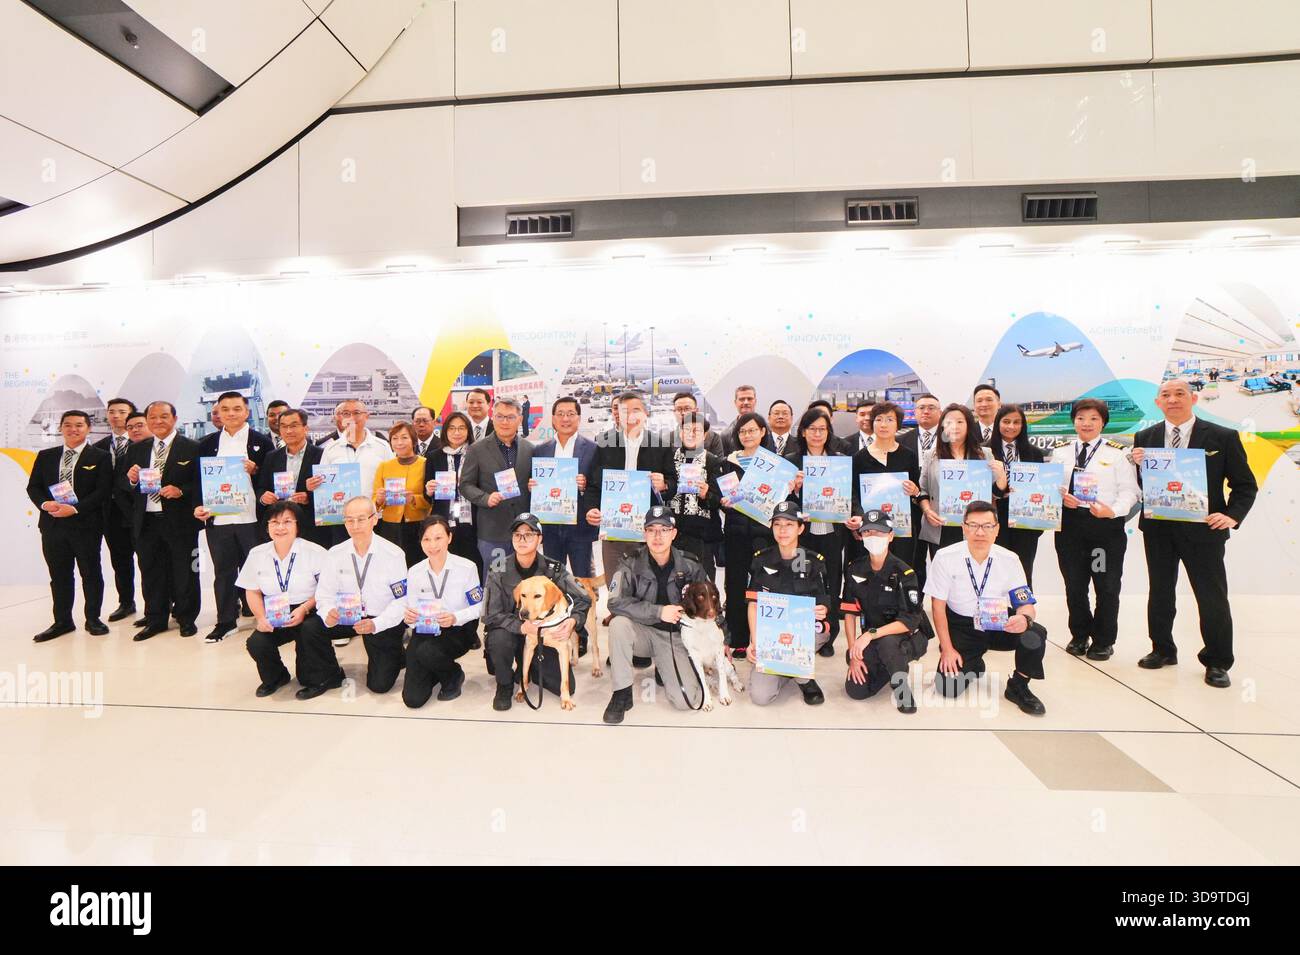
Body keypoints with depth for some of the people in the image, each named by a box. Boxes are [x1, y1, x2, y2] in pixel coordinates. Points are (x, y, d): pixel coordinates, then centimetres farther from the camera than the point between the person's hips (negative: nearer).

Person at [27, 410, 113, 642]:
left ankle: (93, 619, 17)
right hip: (52, 525, 4)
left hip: (86, 524, -4)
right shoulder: (45, 456, 12)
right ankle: (62, 621, 20)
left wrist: (75, 508, -18)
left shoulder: (100, 457, -1)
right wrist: (45, 504, -10)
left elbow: (104, 491, -8)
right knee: (59, 576, 10)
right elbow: (33, 487, 10)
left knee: (91, 573, 5)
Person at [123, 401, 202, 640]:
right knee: (151, 573, 11)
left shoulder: (192, 448, -1)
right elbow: (123, 486, 14)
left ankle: (186, 618, 18)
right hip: (146, 522, 4)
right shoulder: (136, 450, 13)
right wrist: (131, 479, -7)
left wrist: (181, 491, -20)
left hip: (180, 521, -4)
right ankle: (155, 619, 24)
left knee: (184, 572, 4)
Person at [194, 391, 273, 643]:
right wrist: (198, 506, -1)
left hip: (251, 518, -3)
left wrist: (254, 471, -17)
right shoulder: (207, 444, 11)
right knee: (223, 572, 11)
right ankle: (225, 622, 22)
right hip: (217, 519, 3)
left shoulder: (261, 442, 3)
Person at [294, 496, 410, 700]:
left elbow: (401, 601, -15)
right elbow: (325, 595, -3)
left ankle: (393, 655, 27)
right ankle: (327, 677, 5)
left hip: (383, 621, -4)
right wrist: (328, 614, -26)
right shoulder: (335, 554, -4)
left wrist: (375, 624, -30)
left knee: (380, 684, -8)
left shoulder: (393, 554, -16)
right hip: (346, 616, 4)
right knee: (309, 628, -20)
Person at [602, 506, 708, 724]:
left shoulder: (689, 566, -5)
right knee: (618, 624, -34)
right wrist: (658, 611, -28)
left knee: (689, 701, -16)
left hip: (675, 636, 1)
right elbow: (615, 602, -25)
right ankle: (622, 693, -16)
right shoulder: (632, 565, -10)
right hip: (643, 632, -1)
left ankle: (663, 669, 19)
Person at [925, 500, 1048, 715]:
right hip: (961, 627, -1)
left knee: (1035, 634, -29)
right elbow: (938, 605, -10)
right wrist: (947, 649, -13)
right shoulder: (945, 557, -17)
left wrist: (1024, 618, -34)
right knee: (948, 686, -16)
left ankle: (1018, 687, -1)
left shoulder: (1009, 559, -11)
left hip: (999, 623, 2)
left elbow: (1025, 603, -8)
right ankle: (973, 665, 21)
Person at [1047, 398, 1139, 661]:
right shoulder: (1060, 452, 8)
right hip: (1070, 523, 3)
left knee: (1107, 586, 7)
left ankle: (1104, 640, 24)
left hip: (1107, 524, -3)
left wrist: (1114, 511, -20)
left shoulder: (1118, 453, -1)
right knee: (1074, 585, 12)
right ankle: (1079, 635, 29)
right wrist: (1061, 498, -11)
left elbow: (1130, 490, -5)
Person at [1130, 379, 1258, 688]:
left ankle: (1216, 662, 19)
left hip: (1202, 529, -2)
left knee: (1213, 596, 3)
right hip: (1157, 528, 3)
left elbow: (1245, 484, 2)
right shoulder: (1145, 438, 4)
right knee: (1160, 592, 14)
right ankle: (1163, 650, 29)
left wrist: (1232, 516, -13)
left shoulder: (1223, 437, -2)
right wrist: (1138, 464, -16)